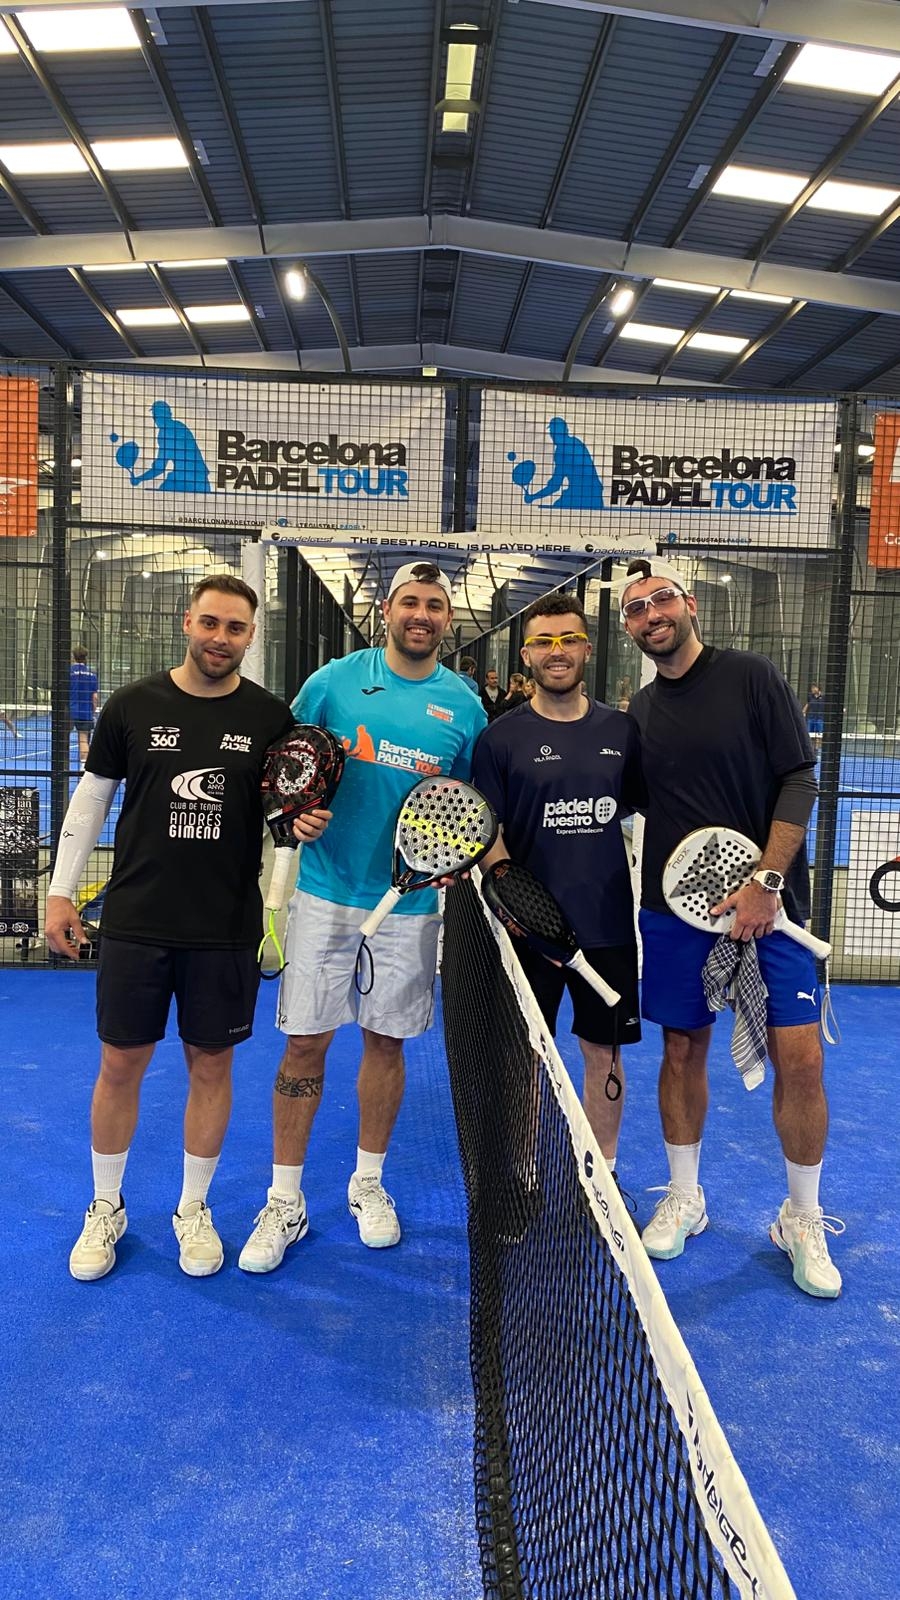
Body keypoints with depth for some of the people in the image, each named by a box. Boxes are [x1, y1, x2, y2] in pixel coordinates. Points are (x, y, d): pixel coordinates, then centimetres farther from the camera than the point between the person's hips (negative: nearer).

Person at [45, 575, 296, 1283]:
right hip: (135, 923, 0)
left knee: (211, 1066, 11)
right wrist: (61, 891, 4)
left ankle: (194, 1209, 31)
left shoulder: (271, 716, -1)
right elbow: (91, 798, 6)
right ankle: (106, 1209, 32)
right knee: (120, 1066, 9)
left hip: (227, 929, 0)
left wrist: (306, 822, -13)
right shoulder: (132, 706, -2)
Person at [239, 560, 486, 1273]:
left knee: (387, 1041, 12)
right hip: (327, 892, -1)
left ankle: (368, 1184, 32)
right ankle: (285, 1202, 19)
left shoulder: (464, 705, 5)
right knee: (305, 1044, 3)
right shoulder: (334, 680, 1)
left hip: (411, 901, 1)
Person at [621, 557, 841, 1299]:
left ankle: (803, 1220, 17)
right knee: (683, 1049, 10)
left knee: (800, 1059, -4)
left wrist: (766, 883, -16)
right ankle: (684, 1198, 29)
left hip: (764, 904, -3)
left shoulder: (750, 677, -5)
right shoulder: (639, 711, 7)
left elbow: (798, 779, -9)